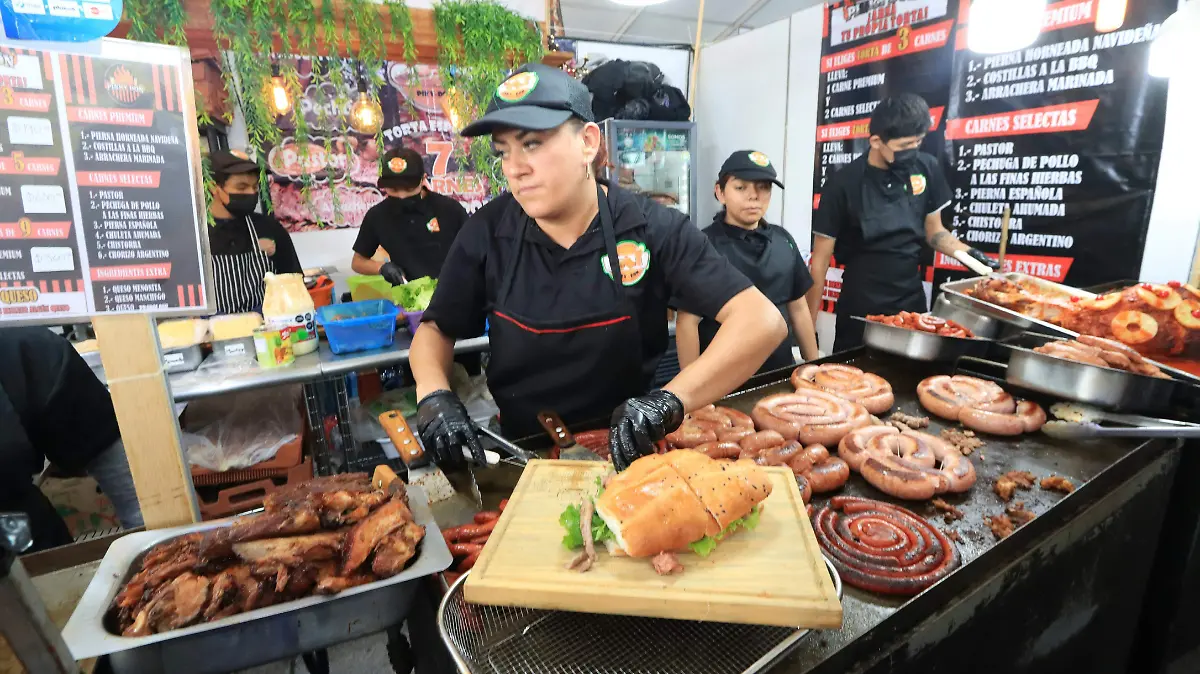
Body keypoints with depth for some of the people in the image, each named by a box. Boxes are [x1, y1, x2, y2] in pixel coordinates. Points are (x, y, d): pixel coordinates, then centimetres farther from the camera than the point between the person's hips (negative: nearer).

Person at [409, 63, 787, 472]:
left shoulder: (651, 229, -13)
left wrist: (670, 400, -34)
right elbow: (435, 328, 7)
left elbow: (763, 321, -19)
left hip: (629, 453, -1)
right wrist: (434, 396, -14)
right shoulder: (487, 234, -6)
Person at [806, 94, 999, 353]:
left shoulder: (928, 169, -2)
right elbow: (821, 259, -10)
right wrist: (809, 323, -11)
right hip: (860, 307, -4)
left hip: (912, 301, 4)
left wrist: (969, 253, -8)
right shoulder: (843, 184, -13)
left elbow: (934, 232, 12)